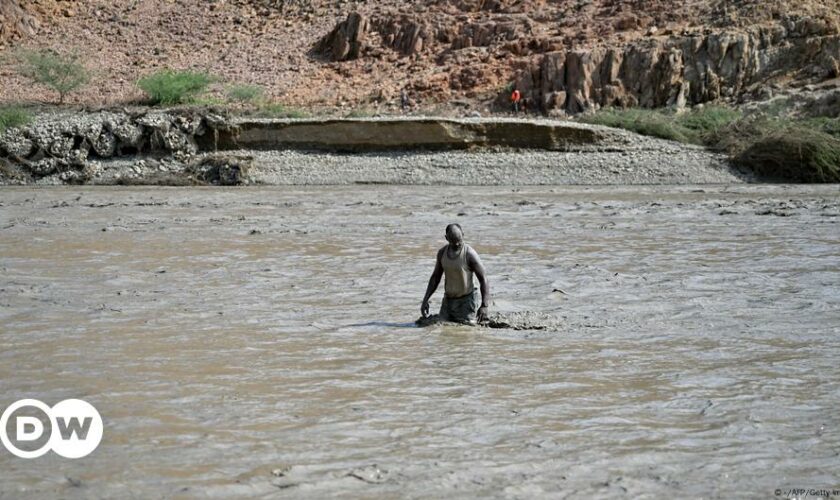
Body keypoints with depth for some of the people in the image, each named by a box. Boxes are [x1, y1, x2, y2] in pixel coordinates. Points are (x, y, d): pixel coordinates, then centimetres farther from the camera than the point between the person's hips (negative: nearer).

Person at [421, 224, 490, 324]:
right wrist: (425, 300, 3)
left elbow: (484, 280, -17)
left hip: (466, 300, -5)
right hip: (448, 300, 5)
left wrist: (484, 306, -27)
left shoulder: (470, 254, -17)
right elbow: (435, 278, 12)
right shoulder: (442, 253, 1)